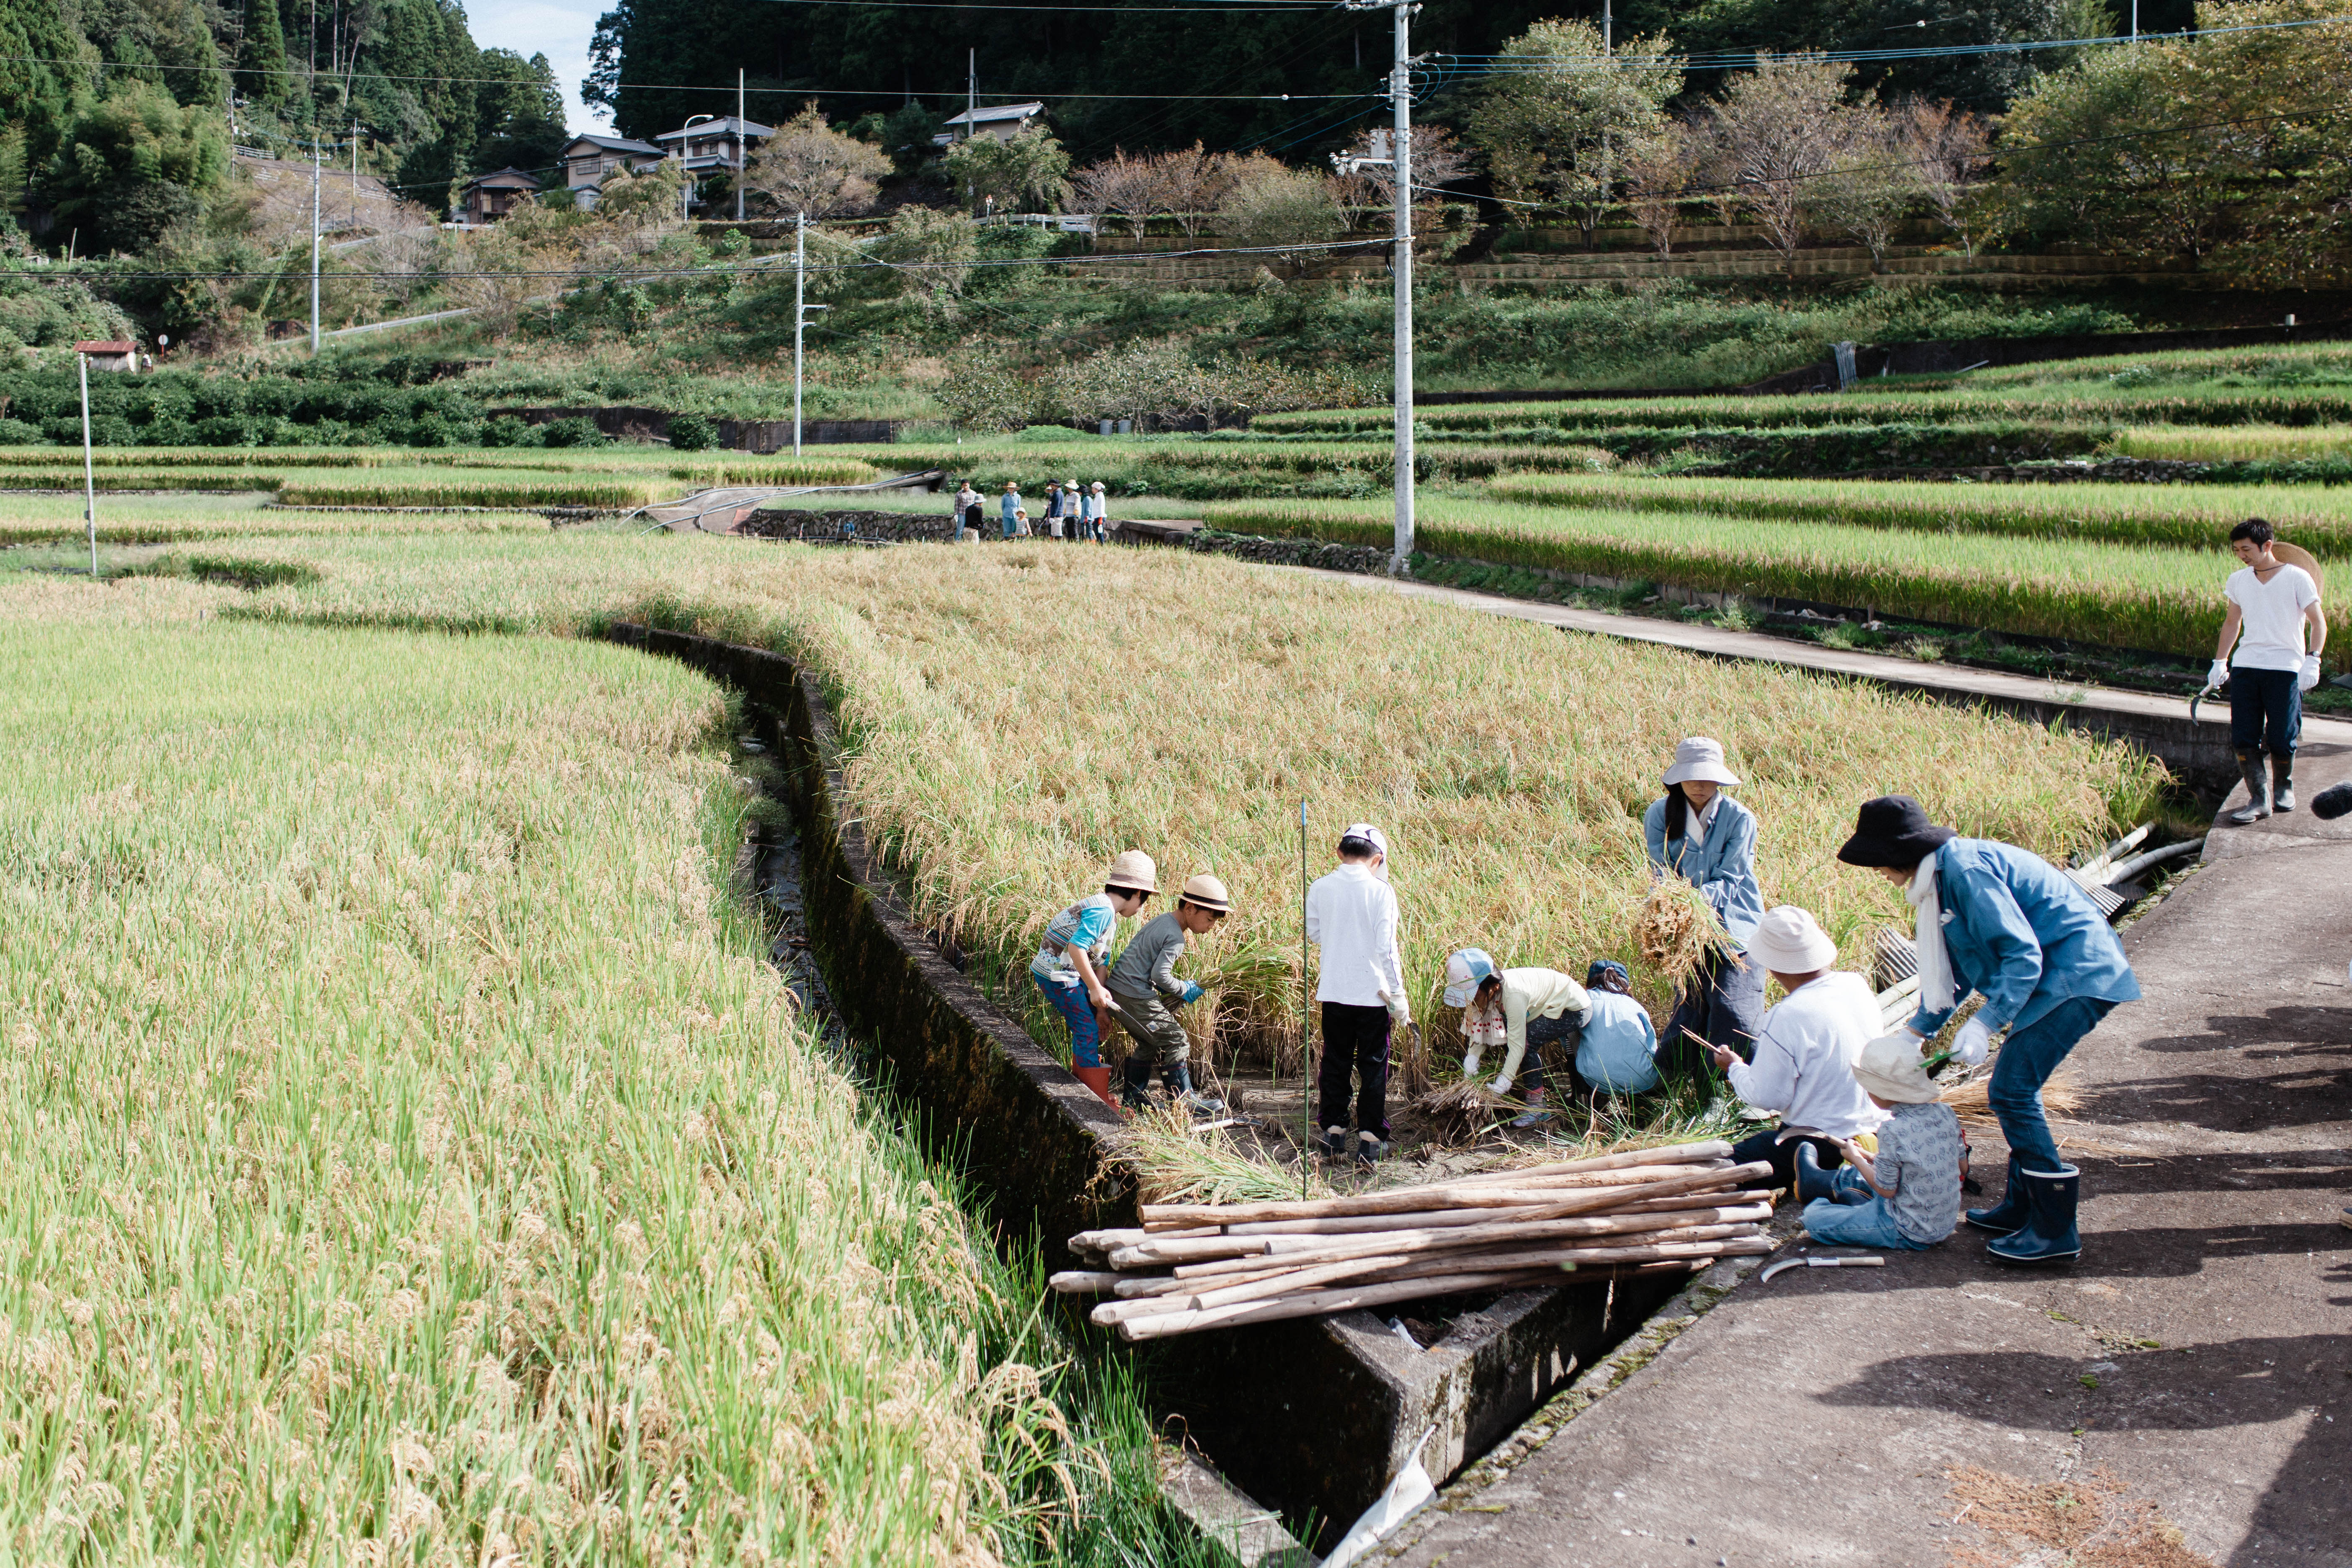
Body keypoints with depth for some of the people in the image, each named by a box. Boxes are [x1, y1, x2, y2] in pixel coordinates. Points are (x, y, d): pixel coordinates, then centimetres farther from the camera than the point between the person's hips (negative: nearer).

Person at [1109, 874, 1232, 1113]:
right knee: (1177, 1042, -1)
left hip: (1118, 989, 10)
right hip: (1135, 998, -10)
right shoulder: (1175, 937, -18)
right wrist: (1184, 990, -7)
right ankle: (1185, 1100, 5)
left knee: (1149, 1044, 22)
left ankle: (1133, 1099, 28)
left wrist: (1167, 990, 14)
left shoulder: (1163, 921, 14)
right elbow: (1160, 975, -23)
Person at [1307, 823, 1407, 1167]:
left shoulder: (1320, 888, -3)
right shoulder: (1381, 890, -11)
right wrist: (1398, 996, -5)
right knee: (1373, 1066, 7)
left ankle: (1334, 1132, 17)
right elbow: (1387, 947, -12)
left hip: (1334, 991, 3)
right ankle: (1370, 1139, 7)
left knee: (1335, 1062, 15)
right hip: (1373, 993, -3)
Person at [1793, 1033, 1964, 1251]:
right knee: (1853, 1176, 30)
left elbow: (1886, 1190, -19)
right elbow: (1962, 1166, 9)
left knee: (1813, 1217, 0)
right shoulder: (1945, 1113, -6)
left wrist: (1856, 1157, 0)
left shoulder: (1894, 1130, -27)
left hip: (1907, 1233, -8)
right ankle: (1815, 1179, 55)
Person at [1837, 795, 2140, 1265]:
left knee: (2011, 1091, -12)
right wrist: (1916, 1031, 22)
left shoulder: (1965, 869, -20)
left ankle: (2056, 1231, -8)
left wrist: (1985, 1023, -29)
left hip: (2076, 975, -11)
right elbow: (1954, 967, 23)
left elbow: (2022, 955, -24)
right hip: (2057, 974, 11)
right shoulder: (1942, 874, 12)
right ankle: (2021, 1208, 25)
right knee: (2014, 1089, 15)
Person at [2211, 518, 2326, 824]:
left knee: (2281, 740, -2)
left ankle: (2283, 788, 24)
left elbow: (2318, 621, -4)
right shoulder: (2238, 580, 11)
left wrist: (2313, 660, -16)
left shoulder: (2297, 578, -3)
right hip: (2245, 666, 4)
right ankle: (2259, 799, 0)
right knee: (2242, 739, -6)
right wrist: (2220, 661, 17)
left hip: (2285, 669, -4)